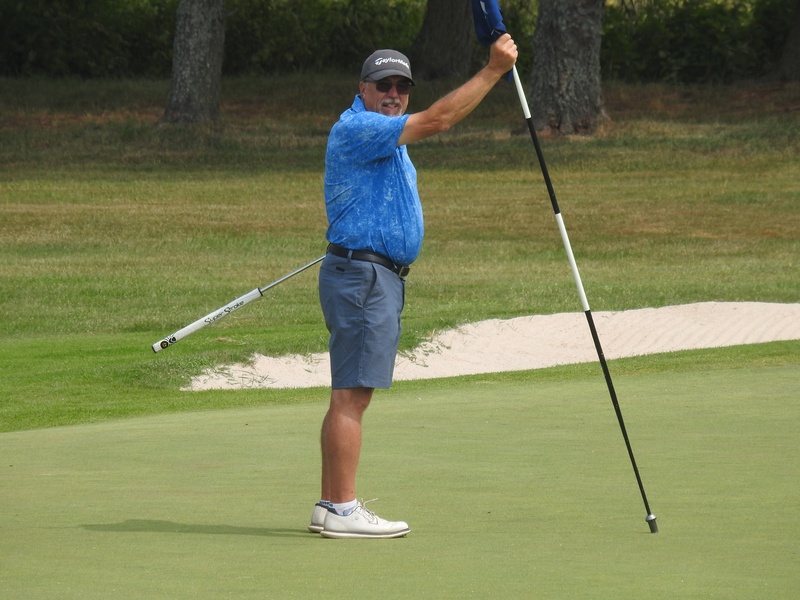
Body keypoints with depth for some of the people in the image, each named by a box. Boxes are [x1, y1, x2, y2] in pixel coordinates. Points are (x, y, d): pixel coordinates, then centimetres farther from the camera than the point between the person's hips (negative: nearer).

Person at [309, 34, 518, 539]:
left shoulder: (383, 133, 18)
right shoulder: (356, 128, -15)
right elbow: (437, 121, -21)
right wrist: (493, 70, -20)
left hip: (381, 278, 11)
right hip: (362, 274, -11)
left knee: (351, 397, 10)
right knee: (351, 396, -12)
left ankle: (331, 506, 12)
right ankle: (342, 509, -13)